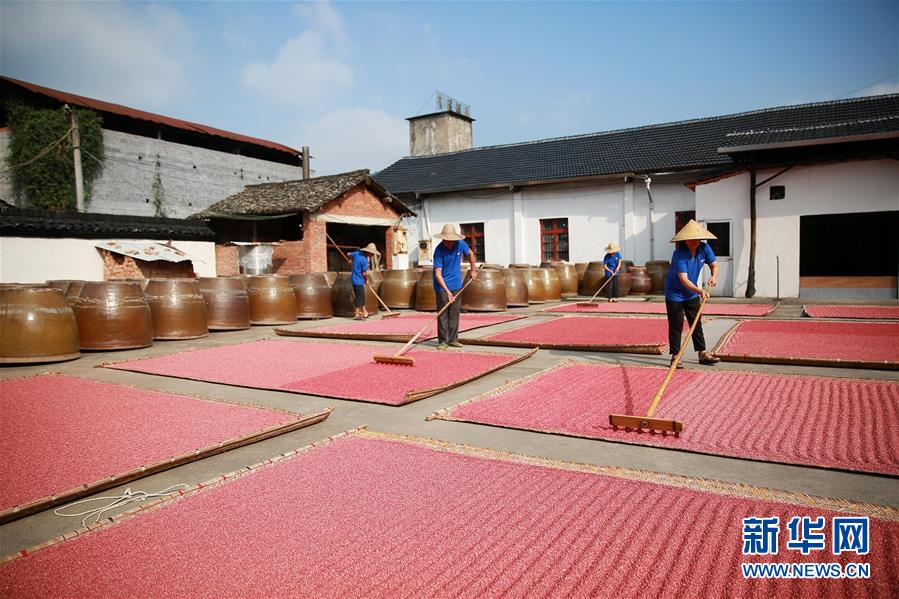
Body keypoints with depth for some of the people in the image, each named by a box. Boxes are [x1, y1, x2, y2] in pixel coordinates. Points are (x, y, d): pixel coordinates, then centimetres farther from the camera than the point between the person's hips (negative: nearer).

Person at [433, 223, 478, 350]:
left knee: (455, 313, 8)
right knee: (443, 314, -4)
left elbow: (470, 253, 15)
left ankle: (453, 339, 15)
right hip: (442, 285, -4)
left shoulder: (460, 244, -9)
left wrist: (473, 270, 21)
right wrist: (447, 291, -31)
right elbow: (438, 274, -23)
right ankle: (443, 341, 3)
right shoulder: (439, 251, -21)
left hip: (456, 284, 4)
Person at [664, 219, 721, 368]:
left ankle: (702, 354, 18)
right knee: (676, 326, -3)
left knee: (696, 323, 10)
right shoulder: (679, 254, -28)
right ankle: (675, 356, 5)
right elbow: (683, 279, -35)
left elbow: (714, 265, 3)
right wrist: (700, 291, -48)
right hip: (675, 293, -6)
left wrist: (714, 277, -19)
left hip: (692, 294, 6)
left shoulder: (704, 248, -10)